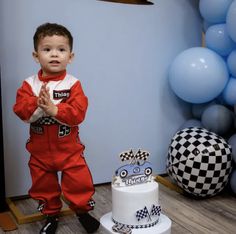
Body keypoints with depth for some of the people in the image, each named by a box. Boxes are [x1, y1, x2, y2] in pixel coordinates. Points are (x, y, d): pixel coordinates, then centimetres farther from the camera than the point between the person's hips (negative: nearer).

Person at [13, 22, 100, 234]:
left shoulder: (73, 84, -11)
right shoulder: (30, 84, -6)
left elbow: (78, 113, -21)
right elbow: (20, 110, -15)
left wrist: (54, 109, -31)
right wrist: (37, 104, -32)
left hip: (69, 148, -2)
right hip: (40, 149, 2)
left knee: (80, 182, 4)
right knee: (43, 184, 17)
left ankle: (83, 211, 32)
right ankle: (51, 215, 40)